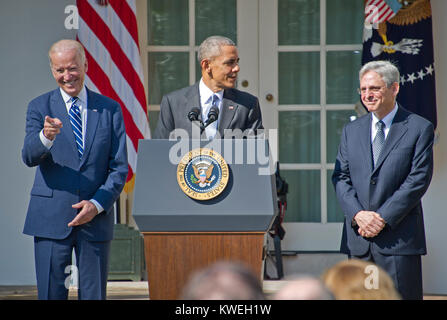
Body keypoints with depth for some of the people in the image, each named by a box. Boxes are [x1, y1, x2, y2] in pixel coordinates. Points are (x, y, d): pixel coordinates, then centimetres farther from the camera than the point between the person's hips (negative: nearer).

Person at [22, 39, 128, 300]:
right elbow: (29, 157, -11)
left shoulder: (110, 109, 8)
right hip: (51, 219, -1)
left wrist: (98, 204, -10)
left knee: (94, 294, 3)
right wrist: (46, 137, -33)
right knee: (51, 294, -1)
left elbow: (120, 167, 5)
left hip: (96, 219, 1)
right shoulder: (40, 107, 4)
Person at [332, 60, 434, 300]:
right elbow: (341, 178, 9)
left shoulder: (420, 128, 1)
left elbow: (418, 179, -7)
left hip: (399, 237, -4)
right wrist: (358, 214, -9)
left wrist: (382, 218, -13)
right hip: (358, 239, 4)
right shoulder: (351, 130, 15)